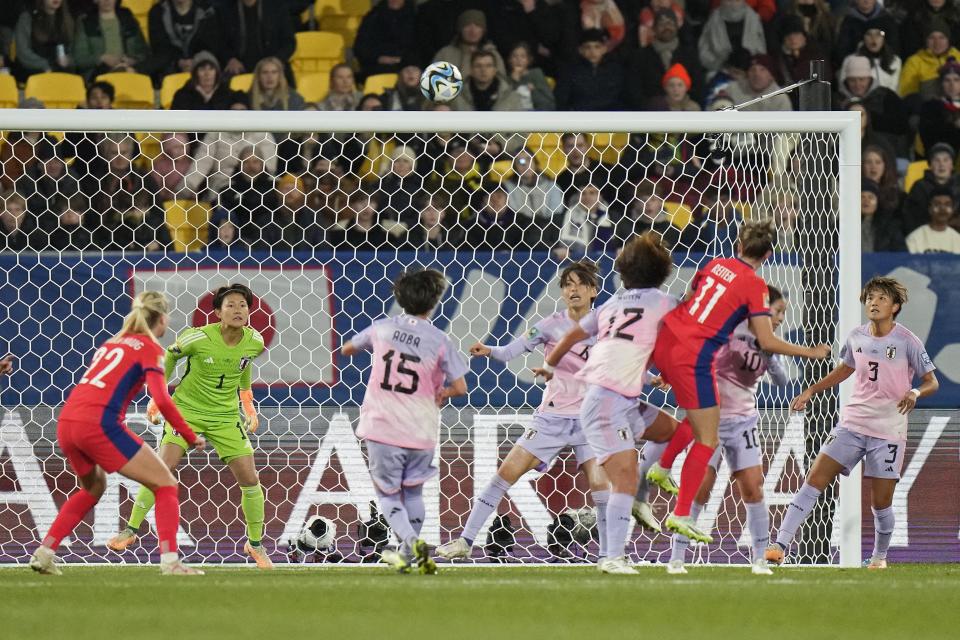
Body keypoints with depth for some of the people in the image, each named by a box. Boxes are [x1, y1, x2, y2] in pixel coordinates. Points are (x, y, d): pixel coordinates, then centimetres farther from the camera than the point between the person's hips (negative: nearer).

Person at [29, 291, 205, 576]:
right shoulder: (150, 348, 2)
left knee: (93, 488, 32)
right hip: (99, 423, -7)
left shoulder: (112, 342, 24)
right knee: (165, 485, 2)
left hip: (66, 423, 7)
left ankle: (44, 553, 24)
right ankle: (170, 560, -13)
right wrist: (191, 437, -4)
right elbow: (161, 400, -11)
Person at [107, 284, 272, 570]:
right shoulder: (199, 337, -20)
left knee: (250, 479, -3)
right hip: (186, 408, -3)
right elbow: (170, 356, -1)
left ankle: (255, 544, 15)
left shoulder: (254, 342, -9)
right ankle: (130, 530, -4)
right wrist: (157, 396, 0)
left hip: (225, 415, 3)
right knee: (163, 467, -17)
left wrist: (248, 404, 15)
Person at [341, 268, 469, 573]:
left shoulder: (382, 328, 0)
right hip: (420, 431, 0)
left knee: (388, 495, 10)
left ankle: (412, 541, -15)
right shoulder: (440, 341, -7)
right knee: (413, 492, 21)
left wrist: (353, 348, 41)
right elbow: (459, 387, -8)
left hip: (382, 428, 0)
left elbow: (347, 348, 18)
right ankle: (408, 555, 22)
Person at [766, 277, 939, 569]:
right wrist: (811, 391, 20)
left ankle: (880, 556, 27)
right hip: (853, 422, 3)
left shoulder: (907, 341, -8)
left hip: (889, 430, -3)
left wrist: (915, 393, -26)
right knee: (814, 480, -9)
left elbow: (932, 382, -4)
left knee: (881, 503, -1)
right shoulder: (857, 337, 5)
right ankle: (780, 546, -13)